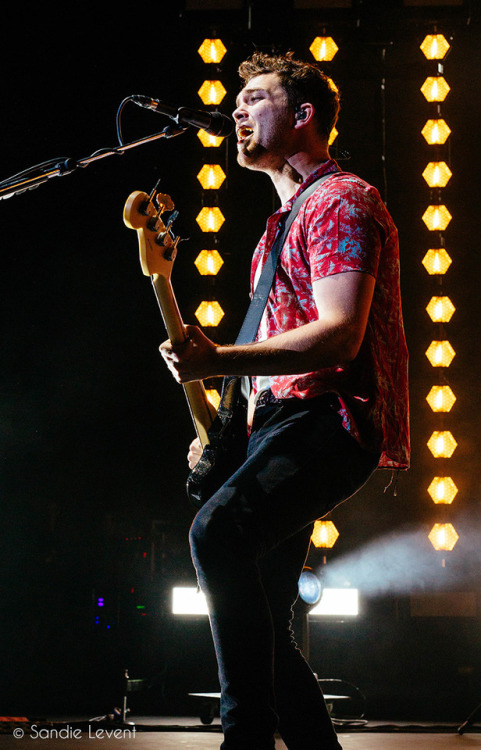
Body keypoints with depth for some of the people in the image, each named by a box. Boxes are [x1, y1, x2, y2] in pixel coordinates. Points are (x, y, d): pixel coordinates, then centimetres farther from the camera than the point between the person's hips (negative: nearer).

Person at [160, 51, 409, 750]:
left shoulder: (341, 200, -6)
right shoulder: (287, 218, 26)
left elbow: (338, 334, -19)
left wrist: (221, 361, -29)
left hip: (329, 417, -11)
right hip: (280, 419, 11)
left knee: (219, 529, -34)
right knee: (259, 625, 8)